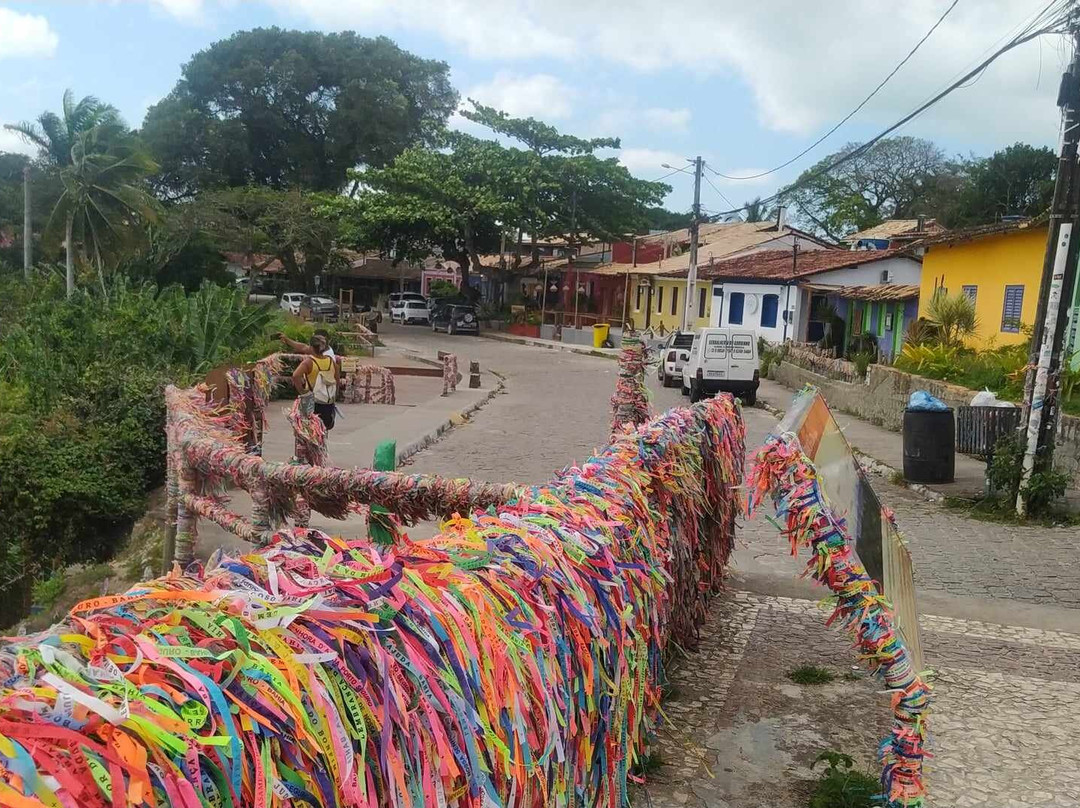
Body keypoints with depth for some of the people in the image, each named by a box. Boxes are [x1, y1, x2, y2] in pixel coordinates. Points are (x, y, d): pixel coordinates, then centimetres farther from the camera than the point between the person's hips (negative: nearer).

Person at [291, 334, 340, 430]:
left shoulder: (309, 362, -13)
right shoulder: (331, 360, 1)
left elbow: (295, 376, -29)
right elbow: (337, 379, 9)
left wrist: (301, 390, -16)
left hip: (313, 402, -4)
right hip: (329, 404, 4)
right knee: (324, 430, 18)